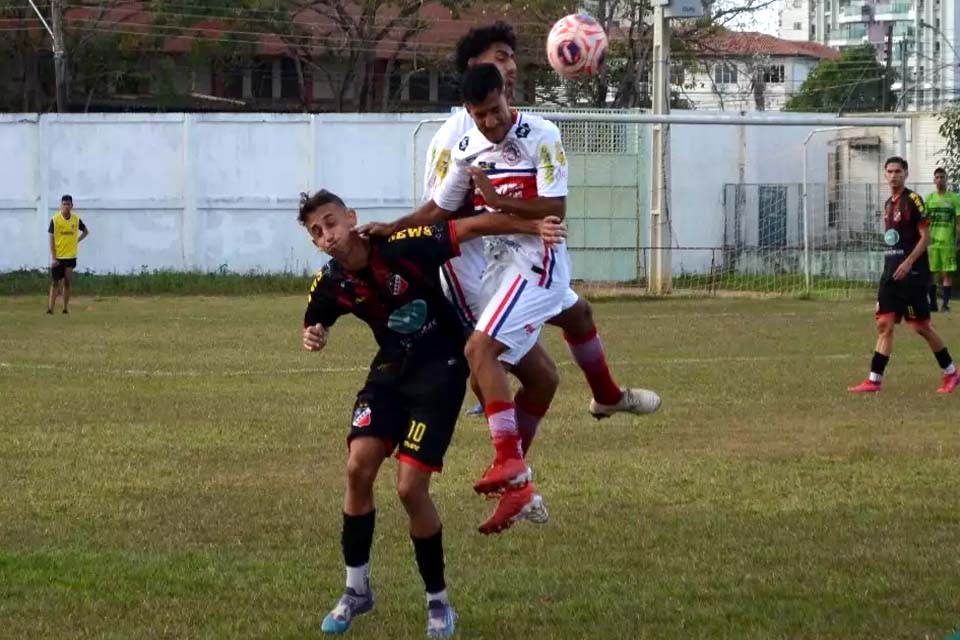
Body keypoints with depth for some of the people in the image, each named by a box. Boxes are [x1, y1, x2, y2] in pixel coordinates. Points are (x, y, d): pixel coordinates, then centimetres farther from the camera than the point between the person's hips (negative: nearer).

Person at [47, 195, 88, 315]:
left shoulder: (76, 219, 1)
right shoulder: (55, 220, -7)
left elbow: (86, 231, 19)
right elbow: (51, 239, -6)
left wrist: (77, 241, 2)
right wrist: (53, 258, -11)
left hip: (71, 256, 2)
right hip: (57, 257, -2)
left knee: (68, 282, 1)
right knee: (55, 283, 0)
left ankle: (66, 308, 9)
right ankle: (50, 308, 2)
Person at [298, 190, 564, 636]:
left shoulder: (404, 247, -23)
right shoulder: (331, 284, -6)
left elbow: (471, 227, -18)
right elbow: (314, 325, 13)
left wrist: (534, 227, -25)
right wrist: (313, 338, -12)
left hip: (440, 370, -5)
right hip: (391, 370, 5)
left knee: (410, 489, -11)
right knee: (359, 468, -10)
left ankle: (438, 601, 7)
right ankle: (357, 590, 8)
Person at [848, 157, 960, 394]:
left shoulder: (912, 200, -9)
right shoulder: (889, 204, 15)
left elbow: (925, 237, -13)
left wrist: (908, 263, -21)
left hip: (912, 274, -7)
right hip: (891, 273, 7)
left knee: (921, 326, -2)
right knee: (884, 325, 1)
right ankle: (874, 380, 0)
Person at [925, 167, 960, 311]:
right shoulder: (929, 198, 8)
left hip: (948, 242, -2)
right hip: (932, 241, 2)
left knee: (947, 273, -3)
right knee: (932, 273, 3)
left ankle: (946, 303, 1)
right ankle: (933, 303, 11)